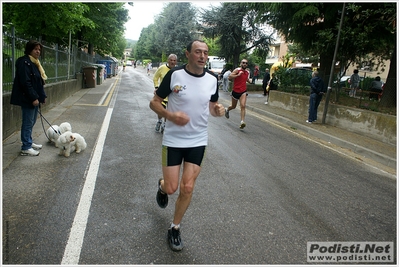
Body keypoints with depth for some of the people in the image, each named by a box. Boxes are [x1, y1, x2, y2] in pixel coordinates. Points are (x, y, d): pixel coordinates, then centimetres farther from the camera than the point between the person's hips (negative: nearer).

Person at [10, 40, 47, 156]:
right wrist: (33, 98, -22)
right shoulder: (24, 62, -13)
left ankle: (29, 142, 28)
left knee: (31, 121, 16)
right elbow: (25, 82, -20)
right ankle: (26, 148, 4)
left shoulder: (35, 63, 16)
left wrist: (42, 96, 15)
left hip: (35, 98, 10)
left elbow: (39, 82, 20)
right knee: (28, 122, -4)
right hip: (27, 98, -9)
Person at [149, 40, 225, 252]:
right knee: (171, 187, 2)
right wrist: (170, 115, -24)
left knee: (187, 188, 2)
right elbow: (154, 102, -5)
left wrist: (218, 110, -12)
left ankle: (175, 228, 26)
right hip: (173, 139, -2)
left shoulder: (212, 79, -1)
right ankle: (161, 186, 43)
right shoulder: (174, 74, -11)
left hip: (198, 141, 2)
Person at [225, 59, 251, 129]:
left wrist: (248, 81, 12)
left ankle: (242, 122, -22)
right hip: (235, 91, -2)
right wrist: (238, 75, -29)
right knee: (233, 106, 16)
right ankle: (227, 110, 51)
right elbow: (229, 77, -22)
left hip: (243, 92, 3)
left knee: (243, 106, -16)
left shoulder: (247, 72, 8)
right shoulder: (237, 70, -10)